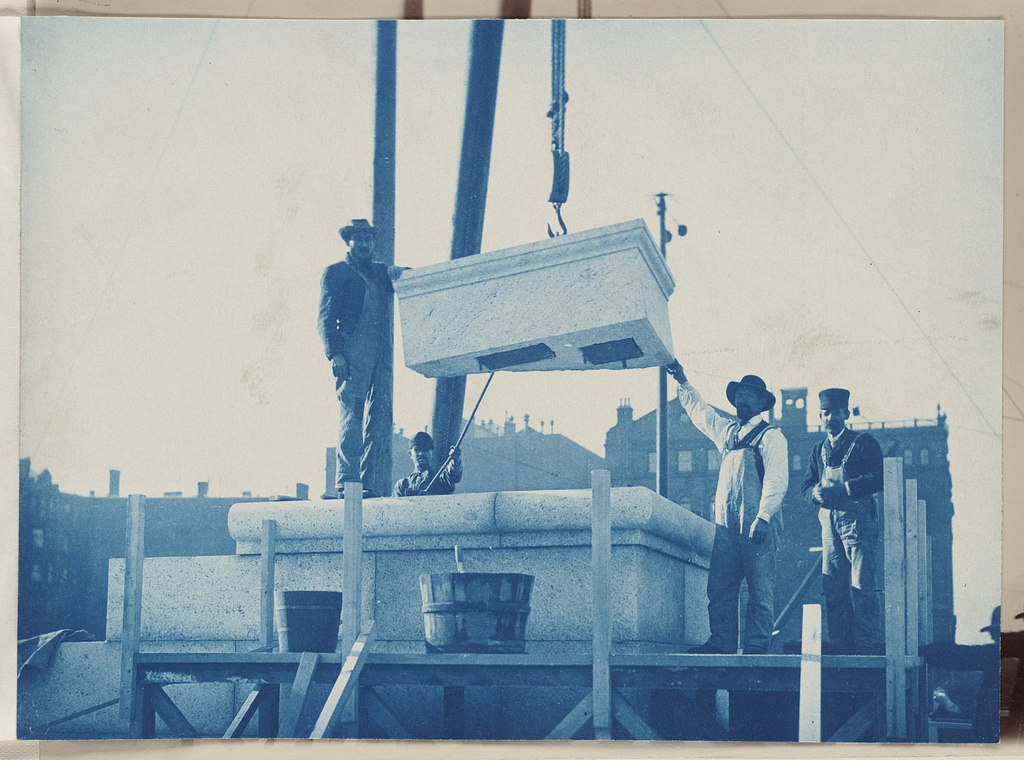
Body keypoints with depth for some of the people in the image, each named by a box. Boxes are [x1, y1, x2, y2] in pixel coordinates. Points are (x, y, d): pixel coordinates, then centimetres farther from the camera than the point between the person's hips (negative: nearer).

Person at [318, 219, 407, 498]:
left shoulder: (380, 271, 26)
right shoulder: (336, 271, 11)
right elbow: (326, 317, 3)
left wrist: (398, 274, -2)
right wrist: (334, 354, -12)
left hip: (381, 352, 5)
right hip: (352, 351, -5)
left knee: (382, 417, -2)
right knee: (352, 414, -12)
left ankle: (370, 483, -1)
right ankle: (347, 483, -13)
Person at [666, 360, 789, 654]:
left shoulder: (771, 436, -1)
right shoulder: (727, 431, 19)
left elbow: (776, 480, -10)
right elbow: (699, 411, 34)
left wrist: (763, 517, -20)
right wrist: (683, 383, 28)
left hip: (758, 525, -6)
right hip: (727, 523, 6)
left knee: (760, 589, -3)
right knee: (719, 586, 3)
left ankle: (756, 646, 0)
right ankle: (721, 643, 7)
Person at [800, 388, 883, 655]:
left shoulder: (863, 443, 4)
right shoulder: (818, 450, 21)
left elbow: (878, 479, -7)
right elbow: (806, 485, 16)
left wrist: (842, 490, -15)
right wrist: (816, 492, -8)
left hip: (857, 520, -6)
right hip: (829, 523, 6)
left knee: (861, 585, -11)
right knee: (832, 588, 3)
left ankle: (867, 647, -10)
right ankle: (840, 647, 7)